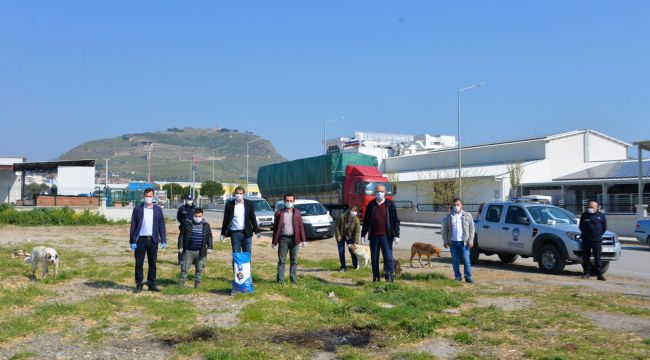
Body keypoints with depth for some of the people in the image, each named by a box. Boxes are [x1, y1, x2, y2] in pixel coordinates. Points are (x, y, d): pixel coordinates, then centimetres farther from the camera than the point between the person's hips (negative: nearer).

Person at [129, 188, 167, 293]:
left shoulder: (158, 209, 6)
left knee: (152, 264, 7)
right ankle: (139, 285, 13)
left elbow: (161, 226, 6)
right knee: (139, 264, 3)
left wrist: (163, 240, -1)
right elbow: (133, 226, 1)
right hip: (140, 240, -1)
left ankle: (151, 284, 16)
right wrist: (132, 241, -5)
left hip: (153, 240, 1)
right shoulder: (137, 209, 2)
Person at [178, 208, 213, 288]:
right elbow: (182, 236, 3)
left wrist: (209, 247, -1)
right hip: (188, 250, -1)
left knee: (200, 269, 7)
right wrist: (180, 246, -2)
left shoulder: (206, 225, 5)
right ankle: (181, 283, 14)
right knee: (184, 267, 4)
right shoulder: (187, 224, 0)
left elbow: (209, 237, 8)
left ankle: (197, 283, 17)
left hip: (201, 252, 1)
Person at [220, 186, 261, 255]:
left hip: (247, 233, 1)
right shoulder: (229, 204, 1)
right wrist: (223, 233, 5)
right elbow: (225, 220, 6)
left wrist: (257, 231, 3)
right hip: (235, 233, 0)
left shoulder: (249, 203, 4)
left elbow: (253, 218, 7)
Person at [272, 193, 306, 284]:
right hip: (283, 238, -1)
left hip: (294, 238, 1)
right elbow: (275, 228, 3)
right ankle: (280, 280, 5)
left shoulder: (297, 213, 7)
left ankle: (294, 279, 13)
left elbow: (301, 226, 6)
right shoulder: (279, 213, 2)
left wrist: (303, 240, -1)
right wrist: (274, 242, 0)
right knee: (281, 260, 0)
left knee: (294, 260, 7)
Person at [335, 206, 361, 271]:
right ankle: (343, 266, 11)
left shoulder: (356, 220, -19)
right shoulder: (342, 217, -21)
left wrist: (356, 243, -21)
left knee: (352, 250, 3)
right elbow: (337, 226, -10)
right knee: (341, 251, 0)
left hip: (350, 237, 0)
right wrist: (338, 235, -15)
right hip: (341, 236, 0)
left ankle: (355, 265, 21)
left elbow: (357, 232, -18)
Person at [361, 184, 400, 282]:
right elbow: (366, 220, 11)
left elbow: (396, 220, 2)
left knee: (388, 257, -6)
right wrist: (363, 234, 8)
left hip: (386, 236, -2)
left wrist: (396, 235, -5)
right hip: (374, 236, 3)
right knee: (374, 258, 7)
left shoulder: (390, 204, 2)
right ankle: (376, 277, 16)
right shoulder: (371, 205, 8)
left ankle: (389, 277, 0)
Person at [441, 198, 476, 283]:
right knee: (455, 261, 6)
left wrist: (470, 240, -4)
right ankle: (457, 276, 14)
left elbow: (472, 229, 4)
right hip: (453, 242, 2)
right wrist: (445, 241, -1)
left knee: (466, 260, -2)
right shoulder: (448, 217, 7)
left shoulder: (467, 216, 5)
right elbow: (445, 230, 7)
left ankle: (468, 277, 4)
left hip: (464, 242, -1)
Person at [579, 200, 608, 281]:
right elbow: (581, 226, 16)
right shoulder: (584, 215, 8)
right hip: (586, 240, 2)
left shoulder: (601, 216, 5)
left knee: (598, 257, -2)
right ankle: (587, 273, 12)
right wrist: (584, 234, 9)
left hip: (597, 240, -2)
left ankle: (599, 274, 0)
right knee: (586, 257, 3)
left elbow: (604, 227, 12)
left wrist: (599, 234, 8)